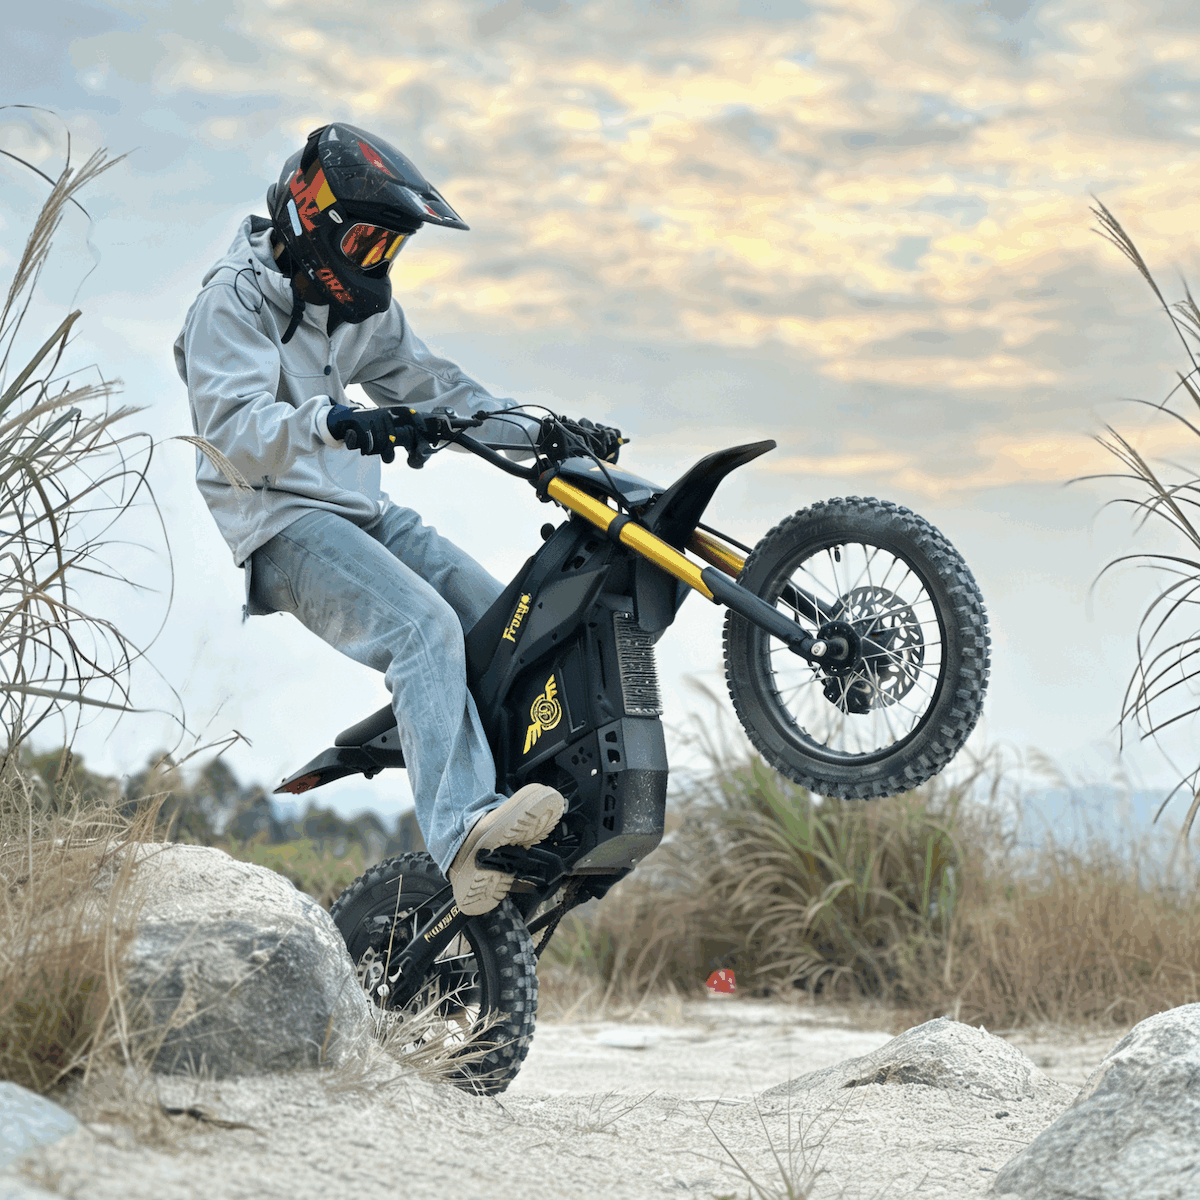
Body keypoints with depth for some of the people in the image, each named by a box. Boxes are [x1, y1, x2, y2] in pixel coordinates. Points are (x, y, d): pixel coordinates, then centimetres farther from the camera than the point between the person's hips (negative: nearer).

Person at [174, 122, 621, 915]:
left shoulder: (364, 305, 18)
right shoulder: (237, 299, -8)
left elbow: (431, 387, 24)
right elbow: (234, 433, -22)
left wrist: (543, 433, 11)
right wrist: (329, 422, -41)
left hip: (366, 513, 9)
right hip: (282, 522, -9)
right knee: (424, 626, -31)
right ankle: (463, 834, -45)